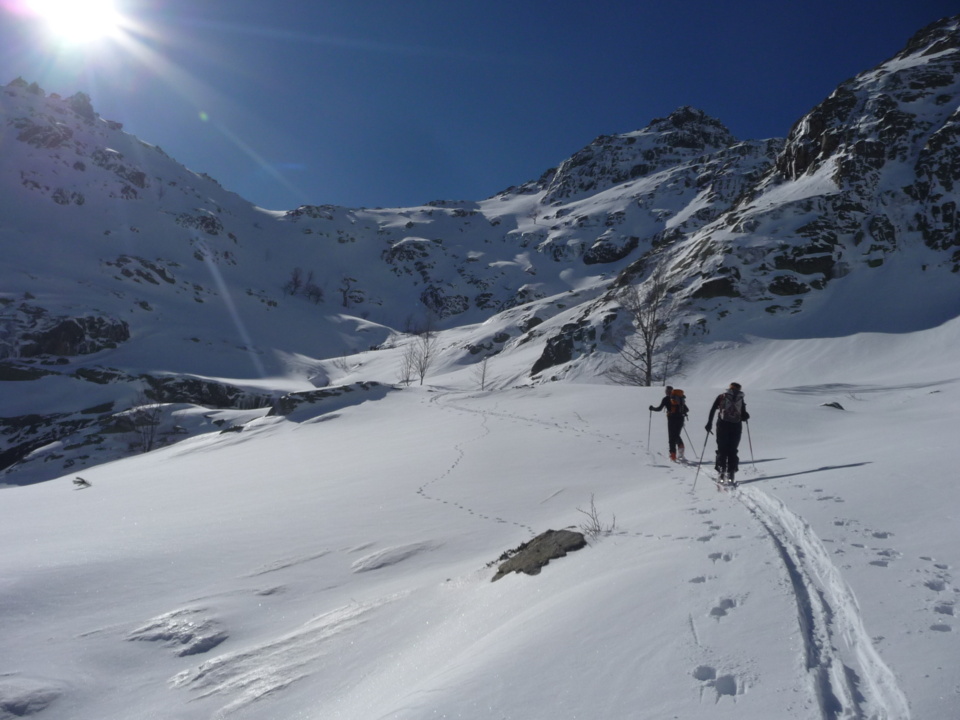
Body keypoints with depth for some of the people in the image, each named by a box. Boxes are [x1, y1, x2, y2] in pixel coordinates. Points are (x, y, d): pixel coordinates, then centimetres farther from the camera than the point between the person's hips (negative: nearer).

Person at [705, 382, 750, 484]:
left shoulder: (721, 396, 10)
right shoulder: (740, 399, 10)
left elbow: (713, 409, -1)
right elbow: (744, 417, 5)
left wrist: (709, 423, 3)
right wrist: (746, 416, 28)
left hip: (723, 425, 0)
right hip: (736, 426, 1)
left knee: (722, 450, 6)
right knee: (733, 451, 8)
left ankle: (722, 473, -1)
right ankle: (731, 474, 2)